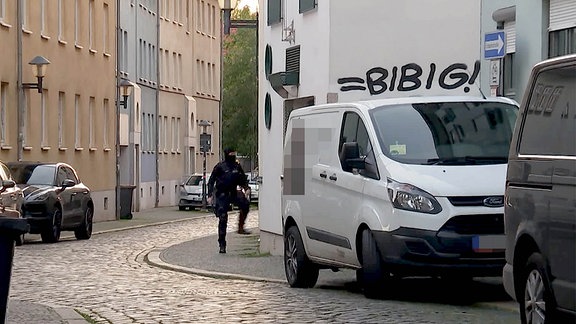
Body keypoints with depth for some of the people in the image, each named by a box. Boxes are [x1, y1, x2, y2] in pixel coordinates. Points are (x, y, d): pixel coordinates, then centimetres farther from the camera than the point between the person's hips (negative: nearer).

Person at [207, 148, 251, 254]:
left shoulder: (237, 166, 7)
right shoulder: (220, 166, -7)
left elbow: (243, 179, 19)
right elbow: (211, 181, -4)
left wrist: (246, 188, 1)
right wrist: (210, 195, -12)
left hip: (233, 192, 4)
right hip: (222, 194, -4)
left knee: (245, 204, -24)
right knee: (223, 219, -4)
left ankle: (240, 228, -8)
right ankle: (222, 245, 4)